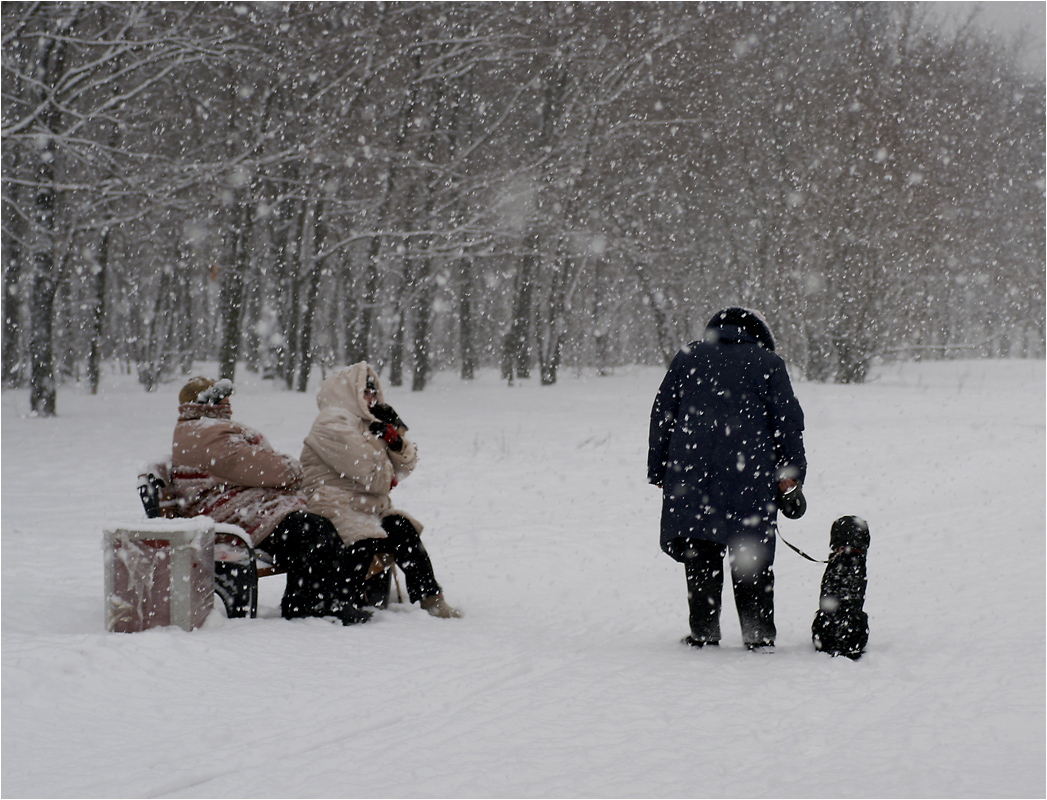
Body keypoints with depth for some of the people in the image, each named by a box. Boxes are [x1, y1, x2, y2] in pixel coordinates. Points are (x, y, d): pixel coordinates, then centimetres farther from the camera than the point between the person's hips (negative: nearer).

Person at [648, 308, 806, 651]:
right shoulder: (768, 363, 9)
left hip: (691, 473, 1)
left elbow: (662, 416, 13)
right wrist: (791, 469, 9)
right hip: (750, 477, -1)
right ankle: (758, 635, 2)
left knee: (700, 555, 6)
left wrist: (659, 471, 16)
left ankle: (703, 631, 4)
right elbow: (788, 419, 5)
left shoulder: (687, 358, 15)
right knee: (752, 557, 4)